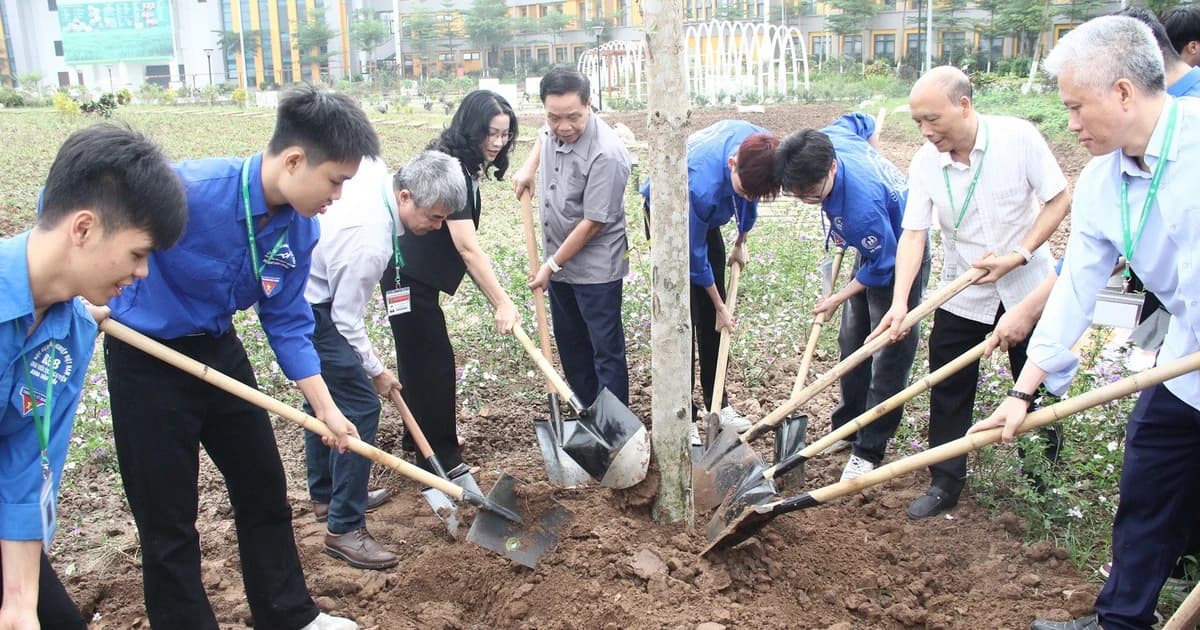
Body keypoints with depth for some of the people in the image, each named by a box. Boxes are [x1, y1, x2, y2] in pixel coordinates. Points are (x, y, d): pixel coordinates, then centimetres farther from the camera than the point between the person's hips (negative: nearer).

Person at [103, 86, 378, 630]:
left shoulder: (300, 228, -11)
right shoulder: (189, 190, -31)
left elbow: (287, 321, -1)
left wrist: (324, 407, -5)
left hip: (218, 350, 7)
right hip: (145, 361, -6)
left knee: (264, 488, 16)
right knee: (168, 518, 5)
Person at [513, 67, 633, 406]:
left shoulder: (606, 154, -28)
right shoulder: (554, 128, -5)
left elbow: (593, 222, -24)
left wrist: (552, 265, -16)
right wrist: (529, 167, 8)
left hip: (595, 268, -8)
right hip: (559, 261, 9)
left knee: (606, 351, 0)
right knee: (570, 344, 19)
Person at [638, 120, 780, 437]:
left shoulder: (762, 148, -26)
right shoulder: (702, 185, -43)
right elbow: (695, 256, -27)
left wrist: (741, 242, 9)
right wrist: (720, 307, -14)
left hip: (706, 217, 6)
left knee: (710, 315, 9)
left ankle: (717, 403, 20)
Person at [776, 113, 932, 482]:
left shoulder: (862, 206, -42)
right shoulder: (822, 144, -19)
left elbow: (883, 264, -26)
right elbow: (861, 122, 4)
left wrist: (838, 299, -13)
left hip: (899, 258, -9)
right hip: (876, 247, 9)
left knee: (889, 354, -5)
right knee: (852, 341, 14)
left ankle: (870, 451, 2)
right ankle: (847, 426, 26)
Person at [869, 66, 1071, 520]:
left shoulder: (1018, 137, -17)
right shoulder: (925, 163, -11)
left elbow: (1059, 199, -10)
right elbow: (913, 233, -15)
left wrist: (1019, 255, -21)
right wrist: (900, 301, -26)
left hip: (1027, 285, -2)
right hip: (962, 294, 2)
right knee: (949, 389, 3)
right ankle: (945, 483, 18)